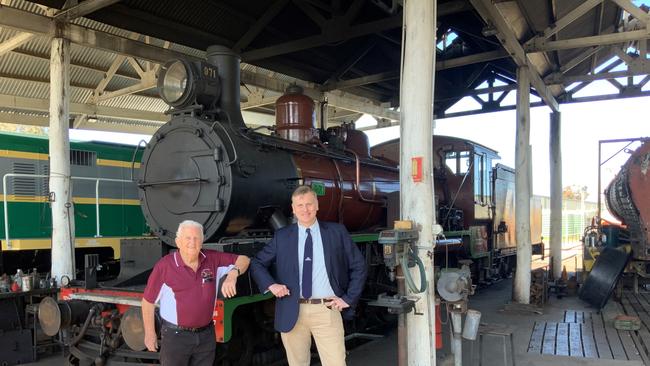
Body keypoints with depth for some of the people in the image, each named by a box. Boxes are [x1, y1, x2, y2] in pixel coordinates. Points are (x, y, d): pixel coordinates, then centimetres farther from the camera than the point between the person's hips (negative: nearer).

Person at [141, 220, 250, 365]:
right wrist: (150, 333, -1)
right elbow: (148, 301, -5)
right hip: (176, 336, -3)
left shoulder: (213, 259, -3)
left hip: (206, 335, 4)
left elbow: (243, 259, 1)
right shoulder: (165, 266, -13)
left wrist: (232, 275, -19)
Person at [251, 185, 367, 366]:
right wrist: (270, 285, -3)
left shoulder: (337, 232, 4)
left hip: (327, 311, -1)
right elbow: (256, 263, 14)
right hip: (292, 312, 2)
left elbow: (359, 266, 8)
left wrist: (349, 298, 1)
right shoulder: (282, 236, 6)